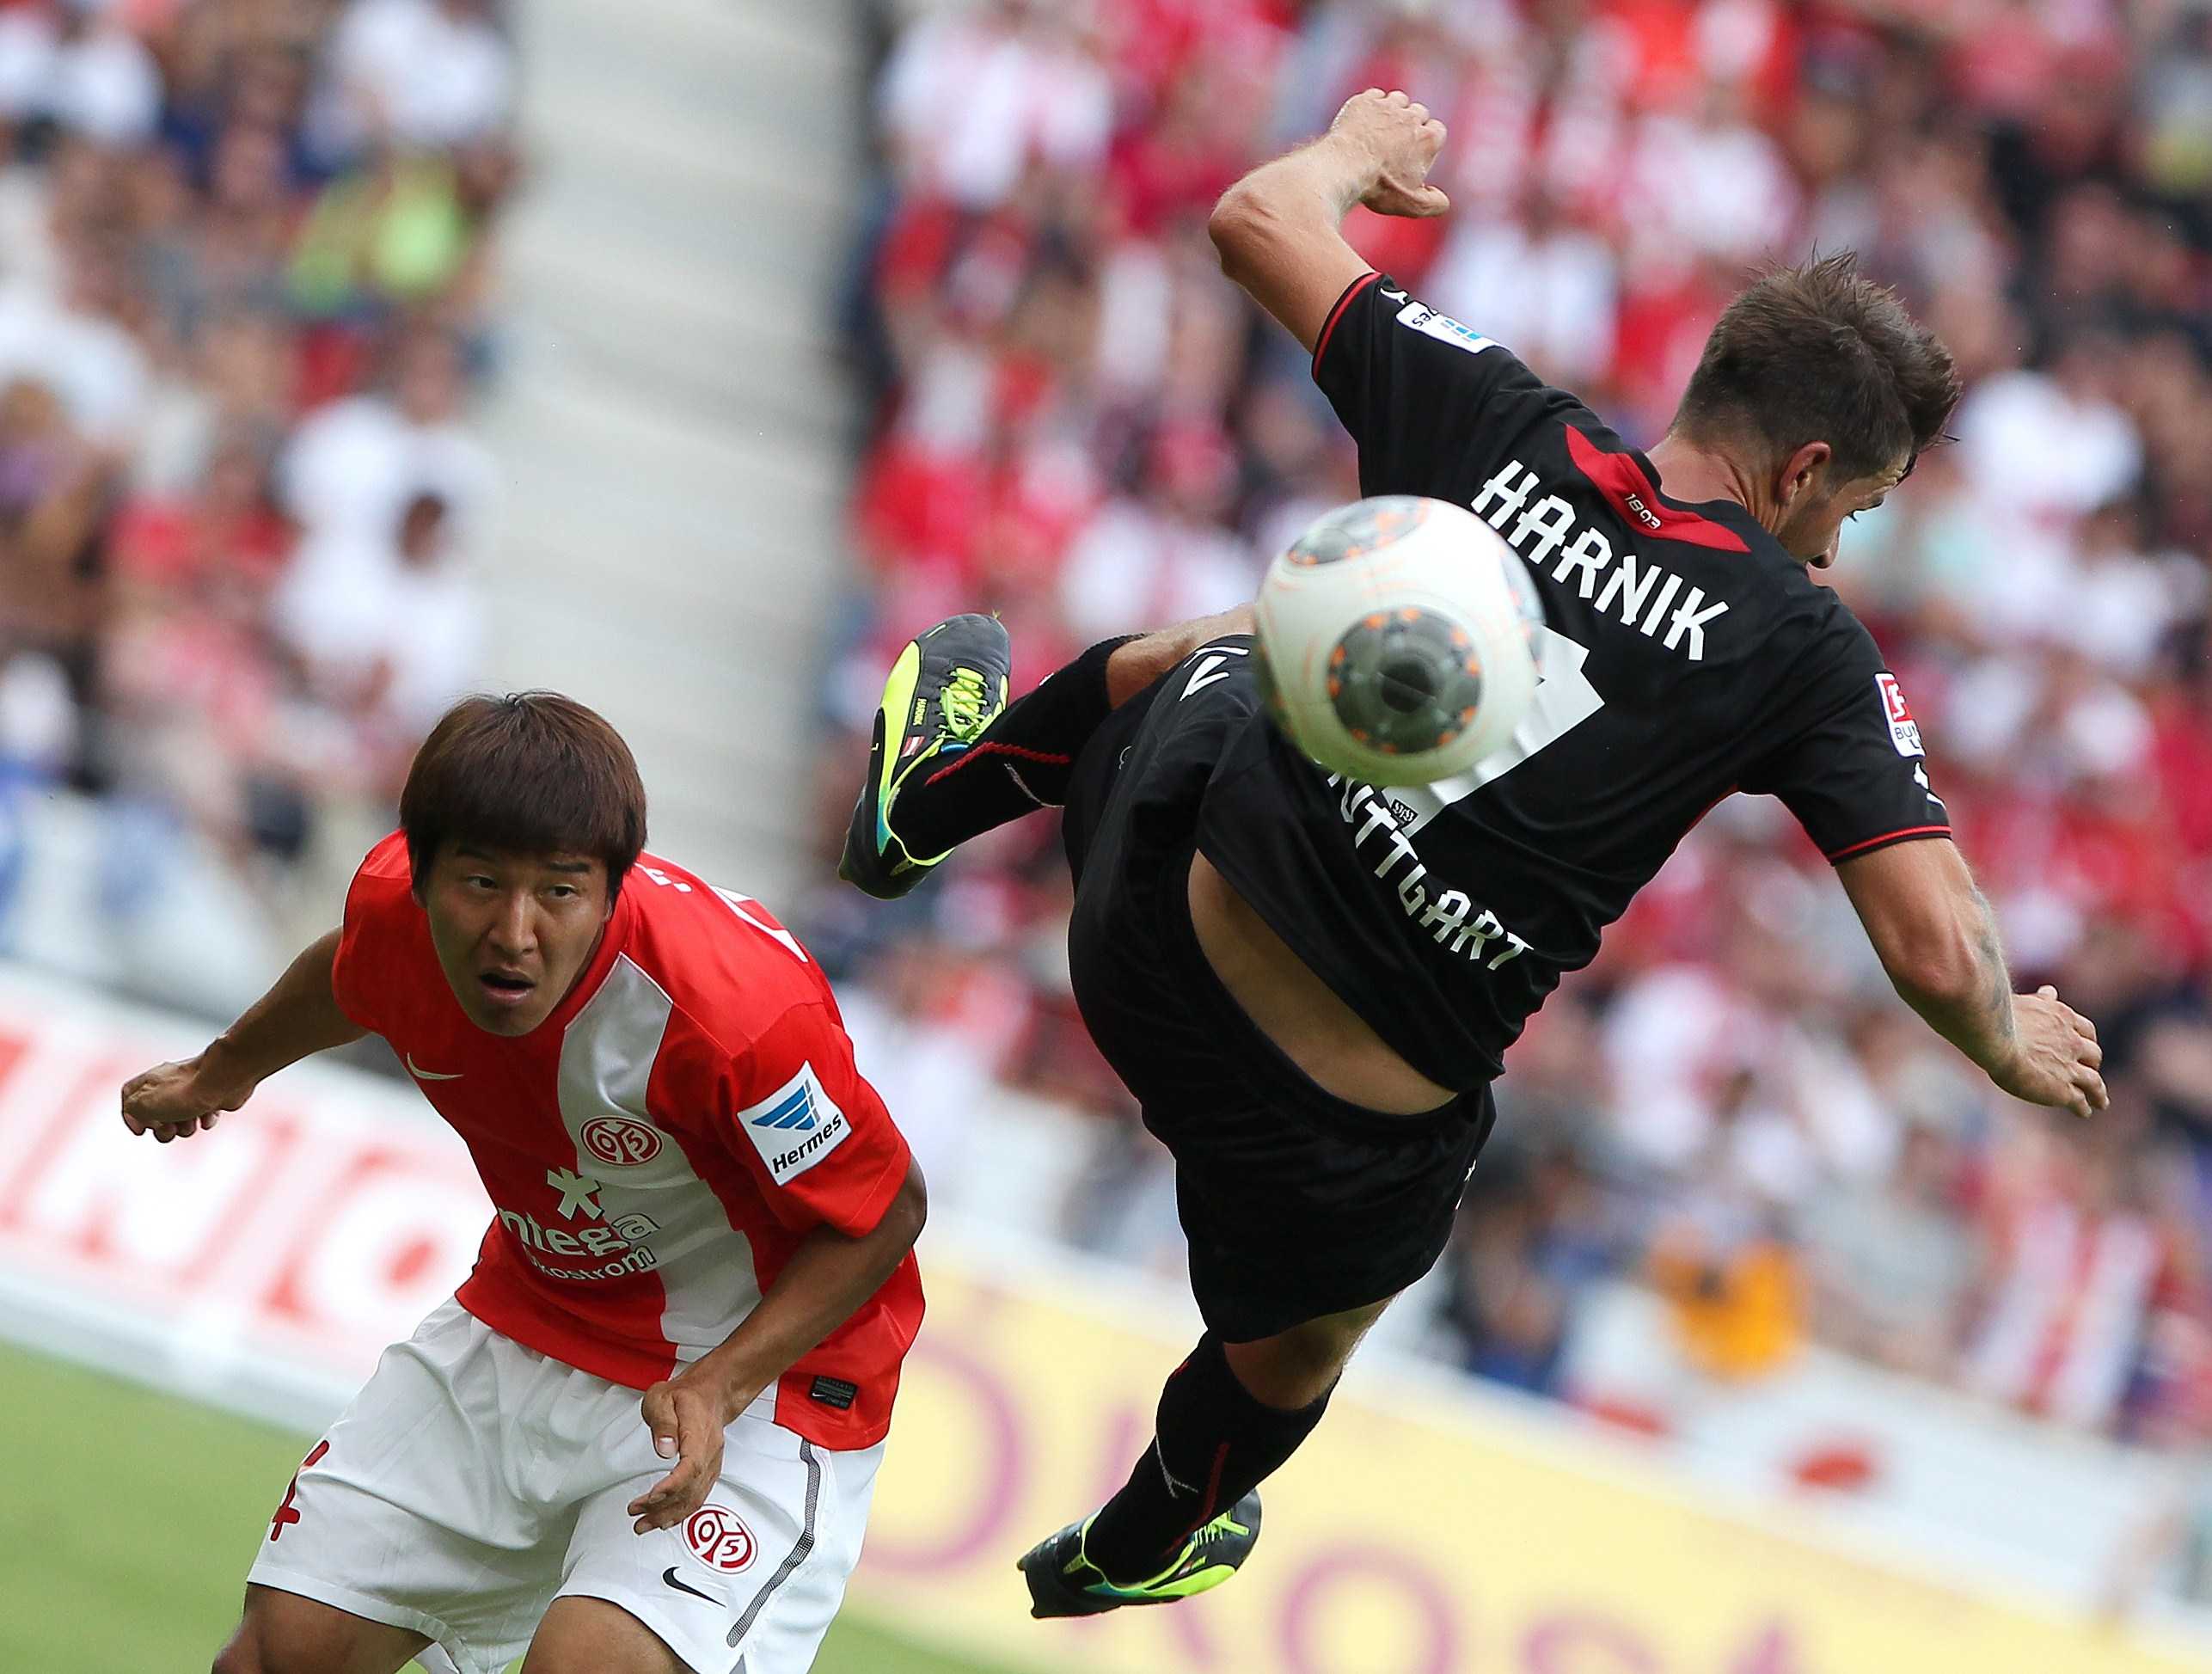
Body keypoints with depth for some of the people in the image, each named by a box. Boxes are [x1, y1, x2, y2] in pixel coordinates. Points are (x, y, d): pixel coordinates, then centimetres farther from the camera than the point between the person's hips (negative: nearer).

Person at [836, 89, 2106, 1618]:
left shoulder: (1501, 430, -9)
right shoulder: (1805, 652, -15)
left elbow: (1264, 221, 3)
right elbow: (1936, 951, -18)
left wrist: (1358, 144, 24)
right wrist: (2016, 1048, 4)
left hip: (1168, 915, 2)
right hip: (1348, 1131, -2)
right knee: (1295, 1346, 35)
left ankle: (933, 793, 54)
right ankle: (1138, 1554, 62)